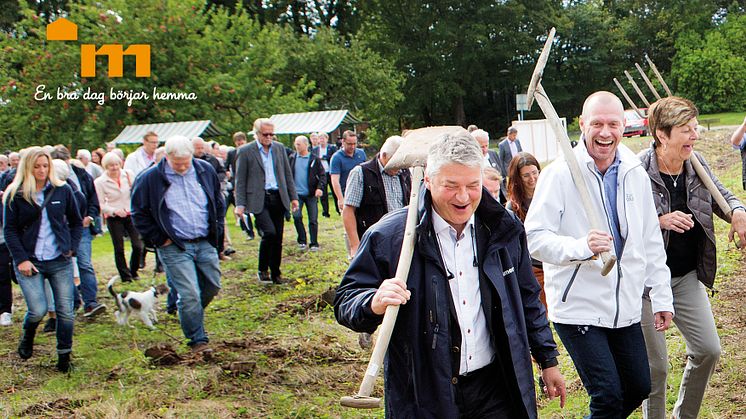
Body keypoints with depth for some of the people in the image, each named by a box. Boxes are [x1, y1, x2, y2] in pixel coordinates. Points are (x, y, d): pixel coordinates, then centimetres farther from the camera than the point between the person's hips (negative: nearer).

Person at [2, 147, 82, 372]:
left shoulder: (62, 190, 4)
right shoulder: (14, 195, -1)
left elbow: (76, 222, 14)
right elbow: (9, 230, -1)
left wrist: (72, 247, 2)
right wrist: (21, 259, -9)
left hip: (60, 261, 2)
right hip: (30, 262, -2)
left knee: (65, 311, 1)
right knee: (38, 310, -11)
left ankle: (64, 357, 15)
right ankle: (27, 337, 23)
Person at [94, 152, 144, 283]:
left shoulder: (128, 174, -2)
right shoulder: (100, 182, -8)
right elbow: (100, 204, -7)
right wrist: (114, 210, -21)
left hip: (131, 214, 2)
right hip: (113, 218, -2)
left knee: (138, 245, -4)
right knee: (119, 248, 3)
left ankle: (133, 271, 19)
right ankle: (125, 275, 18)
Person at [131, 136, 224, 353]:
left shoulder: (205, 170, 2)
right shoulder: (150, 178, -10)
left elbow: (219, 202, 17)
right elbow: (139, 213, -2)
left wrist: (217, 229, 10)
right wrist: (158, 239, -5)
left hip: (205, 243, 5)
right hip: (174, 247, -5)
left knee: (212, 286, 12)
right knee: (189, 294, -8)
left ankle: (190, 316, 38)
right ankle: (197, 339, 6)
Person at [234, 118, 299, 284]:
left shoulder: (279, 148, 10)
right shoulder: (245, 151, -2)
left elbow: (288, 174, 15)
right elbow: (240, 180, -1)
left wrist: (293, 197, 11)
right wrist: (240, 204, -7)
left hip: (278, 198, 5)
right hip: (258, 200, -4)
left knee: (278, 237, 6)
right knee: (269, 232, -19)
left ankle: (276, 273, 18)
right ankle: (262, 270, -1)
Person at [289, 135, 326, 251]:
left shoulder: (314, 159, 0)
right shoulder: (292, 158, 5)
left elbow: (322, 175, -1)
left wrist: (320, 187, -16)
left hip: (311, 194, -1)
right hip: (297, 193, 1)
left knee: (313, 220, 1)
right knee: (296, 216, -10)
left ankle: (314, 244, 11)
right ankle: (302, 240, 9)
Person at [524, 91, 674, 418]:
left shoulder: (635, 174, 6)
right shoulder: (560, 174, -12)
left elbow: (651, 241, 14)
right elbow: (534, 237, -18)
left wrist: (662, 298, 12)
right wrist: (582, 246, -34)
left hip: (626, 308, 6)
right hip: (577, 308, -6)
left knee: (639, 388, 14)